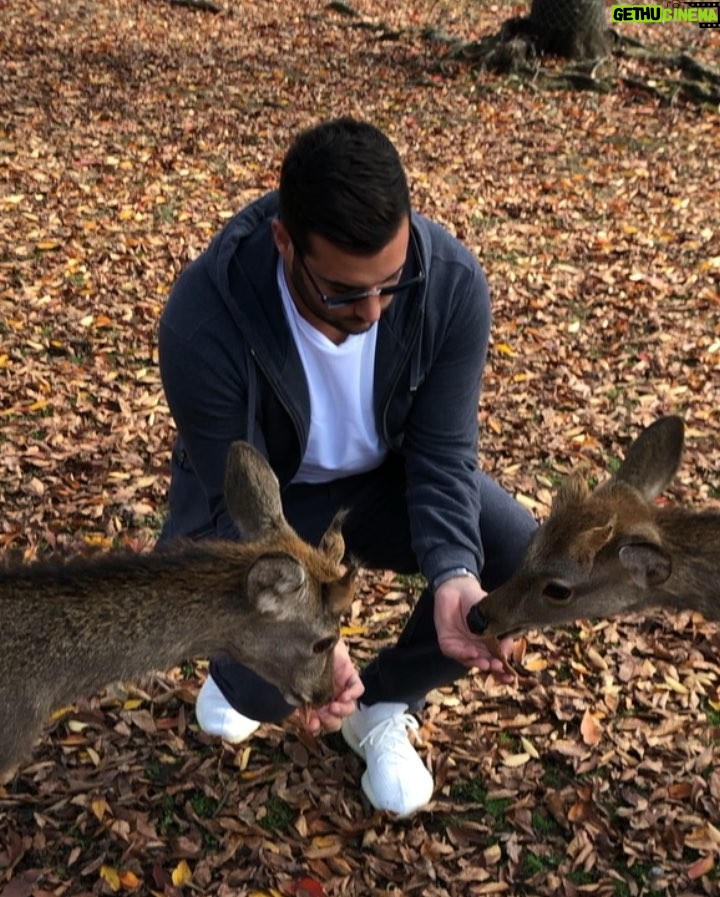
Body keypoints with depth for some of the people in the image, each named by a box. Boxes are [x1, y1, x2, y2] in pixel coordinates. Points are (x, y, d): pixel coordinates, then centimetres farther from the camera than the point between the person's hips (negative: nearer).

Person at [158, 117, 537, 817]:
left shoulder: (453, 283, -27)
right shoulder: (203, 321, -34)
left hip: (388, 478, 3)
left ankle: (384, 705, 7)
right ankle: (236, 674, 18)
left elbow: (442, 453, -20)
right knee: (267, 685, -25)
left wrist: (452, 573, -39)